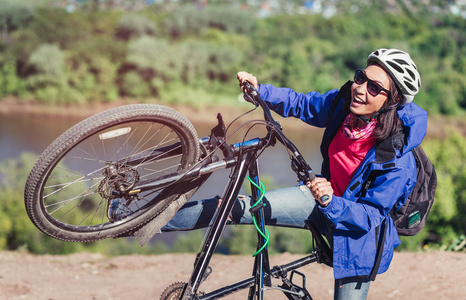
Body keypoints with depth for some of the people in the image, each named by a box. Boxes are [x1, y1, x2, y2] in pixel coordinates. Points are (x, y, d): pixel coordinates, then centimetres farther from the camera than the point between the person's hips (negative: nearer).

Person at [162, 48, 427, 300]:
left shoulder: (396, 158, -31)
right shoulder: (341, 103, -16)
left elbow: (370, 215, -27)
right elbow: (301, 104, 1)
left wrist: (331, 203, -45)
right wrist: (259, 90, -15)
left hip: (359, 230, -5)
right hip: (327, 198, 5)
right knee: (238, 207, -6)